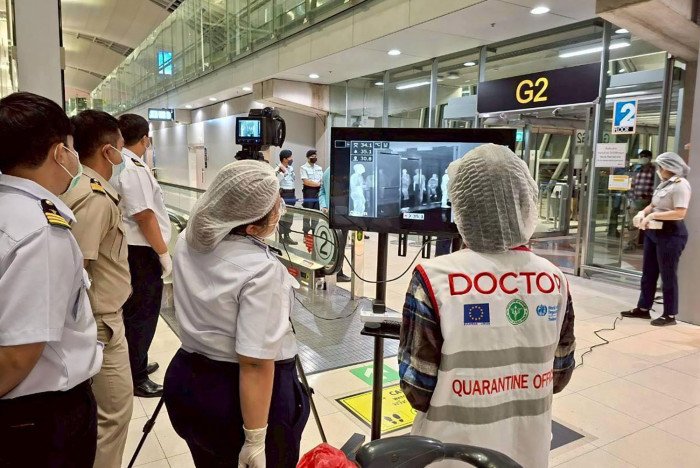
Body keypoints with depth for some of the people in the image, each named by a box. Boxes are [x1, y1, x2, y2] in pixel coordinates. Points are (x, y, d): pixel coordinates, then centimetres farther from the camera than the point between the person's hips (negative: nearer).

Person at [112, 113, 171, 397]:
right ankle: (137, 379, 14)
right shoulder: (134, 168, -20)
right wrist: (164, 253, -14)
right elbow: (144, 216, -22)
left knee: (134, 312, 20)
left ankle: (135, 366, 36)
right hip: (142, 252, -10)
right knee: (141, 315, 1)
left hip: (128, 249, 10)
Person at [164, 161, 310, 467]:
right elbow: (255, 364, -29)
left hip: (189, 382, 7)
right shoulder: (262, 271, -28)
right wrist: (254, 440, -22)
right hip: (244, 395, -7)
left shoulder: (188, 241, -6)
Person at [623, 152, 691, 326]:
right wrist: (643, 213, -1)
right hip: (653, 231, 9)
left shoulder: (681, 185, -14)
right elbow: (653, 205, 19)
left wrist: (653, 215, -22)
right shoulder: (664, 183, 13)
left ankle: (670, 315, 12)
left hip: (670, 234, -9)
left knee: (668, 275, 1)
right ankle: (643, 309, 23)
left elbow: (680, 213, -24)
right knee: (648, 272, 13)